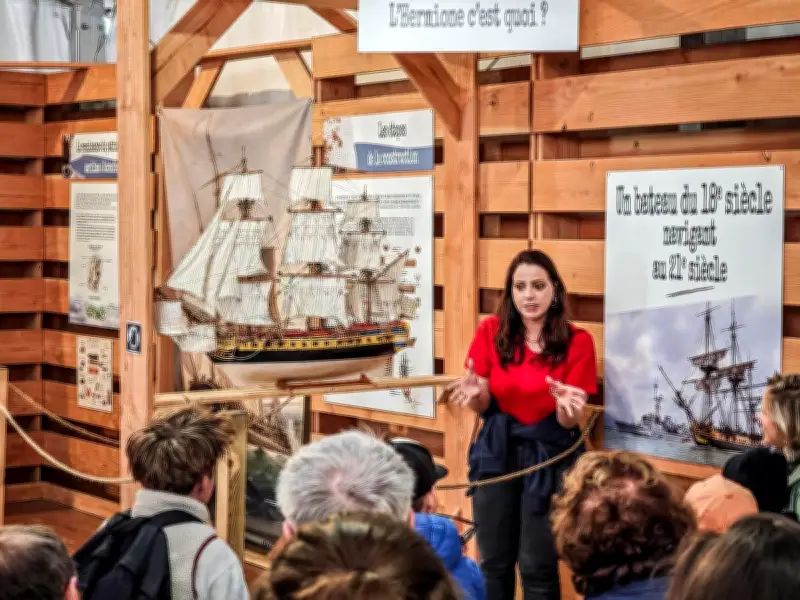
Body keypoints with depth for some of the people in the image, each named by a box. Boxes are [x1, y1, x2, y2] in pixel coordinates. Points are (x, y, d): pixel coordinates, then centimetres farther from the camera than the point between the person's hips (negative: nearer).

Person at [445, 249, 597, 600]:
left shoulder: (577, 342, -8)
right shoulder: (492, 332, -3)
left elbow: (569, 423, -8)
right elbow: (484, 407, 3)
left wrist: (565, 406, -31)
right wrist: (475, 393, -20)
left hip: (548, 455, -2)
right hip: (498, 451, 2)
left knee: (537, 567, -1)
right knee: (493, 562, 8)